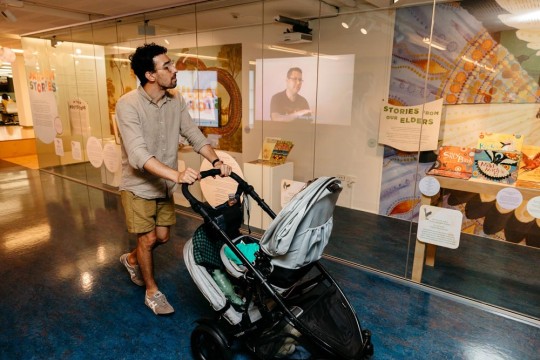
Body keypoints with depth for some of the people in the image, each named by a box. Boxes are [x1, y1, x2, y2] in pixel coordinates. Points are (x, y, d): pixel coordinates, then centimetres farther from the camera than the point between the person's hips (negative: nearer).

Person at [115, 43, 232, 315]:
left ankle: (132, 259, 47)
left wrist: (216, 161, -24)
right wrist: (177, 175, -47)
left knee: (162, 236, 15)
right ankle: (152, 291, 28)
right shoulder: (128, 104, -23)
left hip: (165, 185, 6)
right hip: (138, 186, -5)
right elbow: (138, 154, -33)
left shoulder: (176, 101, -4)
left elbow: (194, 135, -5)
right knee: (148, 238, 4)